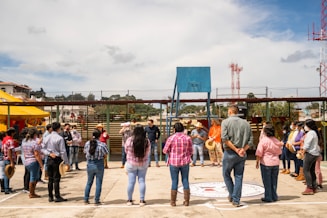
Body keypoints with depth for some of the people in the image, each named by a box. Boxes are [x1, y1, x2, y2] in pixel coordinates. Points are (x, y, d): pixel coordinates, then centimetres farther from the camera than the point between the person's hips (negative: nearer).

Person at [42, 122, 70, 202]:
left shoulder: (47, 138, 6)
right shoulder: (60, 138, -13)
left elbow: (43, 149, 6)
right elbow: (63, 152, -14)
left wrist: (49, 153, -5)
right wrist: (67, 163, -10)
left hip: (49, 159, 6)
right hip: (57, 160, -6)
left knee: (50, 179, 12)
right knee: (56, 179, -1)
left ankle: (50, 197, 18)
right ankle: (57, 197, 5)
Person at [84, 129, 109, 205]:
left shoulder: (87, 143, -3)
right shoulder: (102, 144, -14)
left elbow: (85, 153, 7)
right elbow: (105, 156, -6)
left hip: (90, 164, 4)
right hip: (99, 165, -4)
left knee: (89, 182, 19)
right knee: (98, 183, 7)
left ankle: (86, 199, 23)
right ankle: (97, 200, 10)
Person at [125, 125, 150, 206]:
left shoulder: (129, 140, -13)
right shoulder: (147, 141, -10)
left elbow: (126, 151, 1)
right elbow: (147, 152, 2)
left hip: (131, 163, -1)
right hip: (143, 163, 1)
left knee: (131, 182, 7)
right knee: (142, 181, 9)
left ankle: (129, 200, 18)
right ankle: (142, 200, 12)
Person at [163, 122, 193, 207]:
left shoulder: (171, 138, -10)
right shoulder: (188, 138, -3)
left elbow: (165, 151, -4)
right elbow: (191, 151, 4)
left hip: (174, 162, -1)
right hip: (185, 162, 2)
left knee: (174, 182, 7)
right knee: (185, 181, 12)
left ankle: (173, 202, 12)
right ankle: (186, 201, 16)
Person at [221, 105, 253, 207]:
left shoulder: (225, 122, -5)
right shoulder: (246, 123, 6)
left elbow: (225, 138, -17)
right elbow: (250, 140, 0)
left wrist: (235, 149, -13)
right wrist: (243, 150, -10)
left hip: (229, 153, -3)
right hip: (242, 155, 3)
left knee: (226, 174, 17)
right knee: (239, 177, 9)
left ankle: (232, 195, 20)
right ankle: (236, 200, 10)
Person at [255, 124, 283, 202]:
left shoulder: (263, 140, -13)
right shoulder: (277, 141, 3)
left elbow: (259, 153, -12)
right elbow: (279, 152, 13)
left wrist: (257, 162, -3)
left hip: (266, 163, -5)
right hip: (276, 163, 5)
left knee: (267, 181, 3)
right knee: (274, 181, 14)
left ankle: (268, 197, 7)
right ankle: (274, 196, 20)